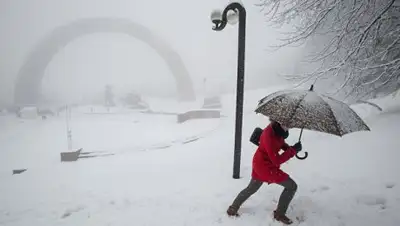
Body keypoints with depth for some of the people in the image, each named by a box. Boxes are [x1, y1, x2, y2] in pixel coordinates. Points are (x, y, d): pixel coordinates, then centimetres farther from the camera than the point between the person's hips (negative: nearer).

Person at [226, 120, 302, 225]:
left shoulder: (277, 129, -6)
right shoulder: (269, 135, -31)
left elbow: (280, 142, 13)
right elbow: (277, 160, -29)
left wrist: (289, 148, -8)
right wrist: (293, 150, -25)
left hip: (260, 163, 9)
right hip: (265, 165, -9)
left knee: (251, 189, 23)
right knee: (292, 186, -1)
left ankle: (232, 209, 35)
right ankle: (279, 214, 13)